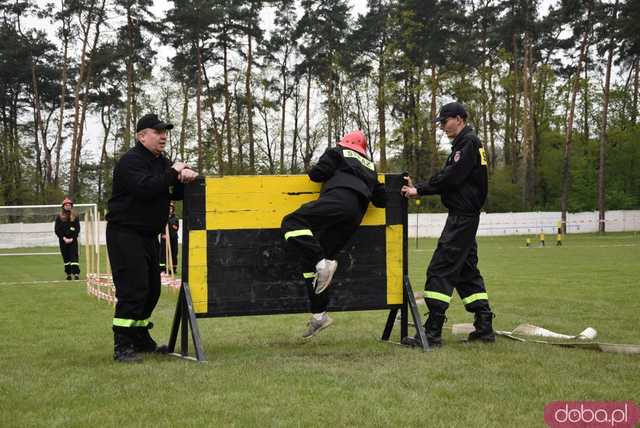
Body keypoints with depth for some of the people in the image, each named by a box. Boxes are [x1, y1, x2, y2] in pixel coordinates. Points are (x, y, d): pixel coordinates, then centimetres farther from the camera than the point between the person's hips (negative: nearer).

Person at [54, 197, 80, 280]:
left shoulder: (75, 216, 5)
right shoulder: (59, 217, 4)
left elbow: (78, 229, 2)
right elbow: (57, 230, 1)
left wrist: (72, 238, -9)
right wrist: (64, 238, -9)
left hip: (73, 240, -1)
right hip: (63, 240, 1)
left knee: (74, 256, -9)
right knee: (66, 257, 6)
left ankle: (76, 273, -14)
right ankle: (68, 274, 12)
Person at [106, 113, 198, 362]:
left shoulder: (161, 162, 16)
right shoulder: (130, 161, -14)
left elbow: (176, 193, 13)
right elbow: (145, 188, -30)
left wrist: (185, 178, -9)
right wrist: (173, 173, -20)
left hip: (148, 236, 9)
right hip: (125, 233, -9)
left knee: (151, 289, 14)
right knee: (132, 290, -14)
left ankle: (141, 339, 27)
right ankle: (122, 347, -11)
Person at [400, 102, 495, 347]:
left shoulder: (468, 143, -11)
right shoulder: (465, 143, 19)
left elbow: (450, 178, -19)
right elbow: (448, 178, 14)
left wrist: (420, 190, -12)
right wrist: (418, 189, 2)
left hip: (462, 217, -11)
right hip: (464, 217, 11)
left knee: (440, 269, -11)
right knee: (466, 270, 14)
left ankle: (432, 332, -13)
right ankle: (484, 327, 17)